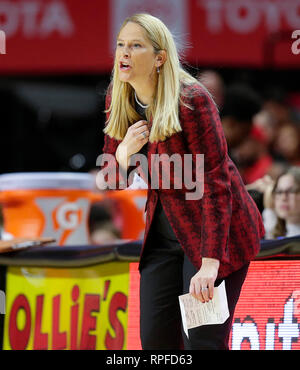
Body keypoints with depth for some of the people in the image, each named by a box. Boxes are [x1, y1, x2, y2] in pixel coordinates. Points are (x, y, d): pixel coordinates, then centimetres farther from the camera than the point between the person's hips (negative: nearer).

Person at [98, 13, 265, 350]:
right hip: (164, 231, 7)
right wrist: (123, 153, -19)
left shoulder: (192, 100, -22)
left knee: (201, 342, -12)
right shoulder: (118, 99, -2)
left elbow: (215, 182, -24)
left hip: (217, 232, -7)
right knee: (154, 340, 3)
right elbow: (110, 181, 6)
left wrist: (209, 264, -30)